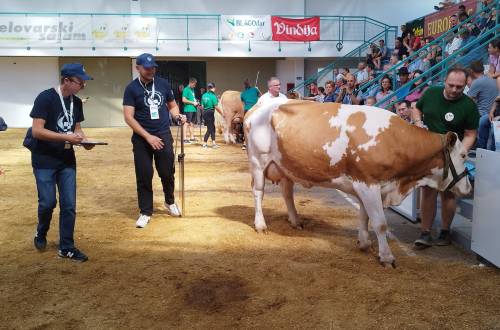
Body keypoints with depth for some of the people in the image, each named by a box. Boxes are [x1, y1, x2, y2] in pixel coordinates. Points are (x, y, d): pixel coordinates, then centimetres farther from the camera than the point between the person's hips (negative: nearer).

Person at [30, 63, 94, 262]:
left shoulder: (77, 102, 5)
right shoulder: (45, 98, -15)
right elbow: (36, 131, -20)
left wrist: (83, 140, -6)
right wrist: (67, 137, -27)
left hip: (67, 161, 6)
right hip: (44, 161, -5)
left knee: (69, 205, 3)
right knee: (48, 202, -1)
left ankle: (66, 248, 14)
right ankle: (41, 234, 30)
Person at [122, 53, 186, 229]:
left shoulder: (163, 83, 3)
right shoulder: (131, 88, -7)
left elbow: (172, 105, 16)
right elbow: (128, 117, -12)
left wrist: (177, 116, -8)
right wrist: (148, 136, -18)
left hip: (164, 135, 2)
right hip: (142, 138, -2)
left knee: (167, 172, 8)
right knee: (144, 176, 3)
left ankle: (170, 202, 34)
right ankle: (145, 212, 16)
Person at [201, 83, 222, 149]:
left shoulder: (204, 95, 8)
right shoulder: (213, 96, -12)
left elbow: (202, 106, 11)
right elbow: (216, 107, -15)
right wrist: (222, 113, -5)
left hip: (205, 113, 7)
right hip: (210, 113, -7)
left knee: (213, 128, 14)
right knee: (210, 129, 1)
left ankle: (213, 143, 14)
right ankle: (204, 144, 3)